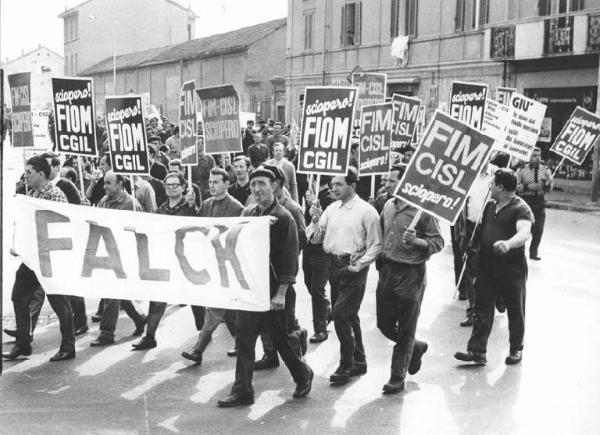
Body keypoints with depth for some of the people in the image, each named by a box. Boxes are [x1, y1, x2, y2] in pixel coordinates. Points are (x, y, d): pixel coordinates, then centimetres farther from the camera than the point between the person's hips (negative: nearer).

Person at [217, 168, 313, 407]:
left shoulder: (283, 218, -11)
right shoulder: (247, 213, 7)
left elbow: (289, 258, -13)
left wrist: (281, 293, -17)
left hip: (274, 288, -5)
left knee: (282, 338, 8)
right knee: (244, 338, 3)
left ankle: (303, 376, 31)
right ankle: (242, 391, 10)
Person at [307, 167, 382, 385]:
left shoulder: (366, 211, -9)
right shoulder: (331, 209, 8)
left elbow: (376, 245, -8)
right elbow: (315, 238, 9)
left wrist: (359, 265, -15)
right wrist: (316, 220, -8)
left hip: (353, 268, -7)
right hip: (334, 265, 7)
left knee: (342, 315, -12)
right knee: (349, 317, 15)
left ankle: (346, 366, 0)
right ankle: (359, 361, 28)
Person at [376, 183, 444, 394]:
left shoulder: (423, 210, -13)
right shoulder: (388, 206, 8)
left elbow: (438, 242, -11)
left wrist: (416, 241, -27)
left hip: (411, 274, -7)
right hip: (387, 270, 7)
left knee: (405, 329, 4)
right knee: (384, 324, 11)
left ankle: (398, 378, 16)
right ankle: (416, 347, 38)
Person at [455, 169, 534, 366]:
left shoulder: (520, 208, -14)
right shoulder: (490, 205, 10)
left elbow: (524, 233, -32)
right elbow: (480, 228, 25)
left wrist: (508, 244, -49)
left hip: (512, 268, -6)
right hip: (487, 266, 6)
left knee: (515, 310, 9)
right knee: (482, 308, 3)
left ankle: (516, 349, 26)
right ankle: (477, 351, 5)